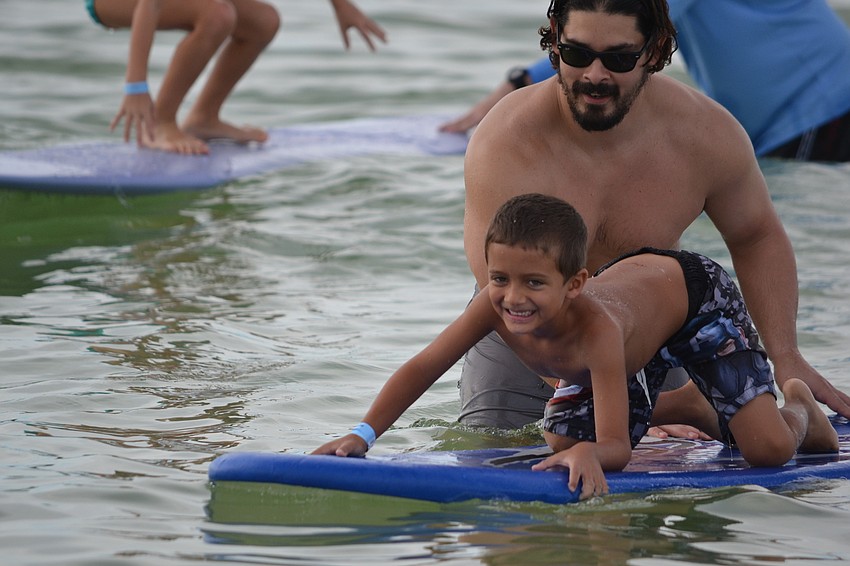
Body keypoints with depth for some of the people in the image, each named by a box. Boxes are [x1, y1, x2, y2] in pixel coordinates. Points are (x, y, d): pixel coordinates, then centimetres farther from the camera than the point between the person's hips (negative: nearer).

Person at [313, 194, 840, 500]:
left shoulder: (596, 329, -47)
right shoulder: (497, 305, -35)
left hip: (694, 289, -6)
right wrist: (363, 434, -38)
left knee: (768, 449, -16)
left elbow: (616, 449, -46)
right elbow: (422, 368, -26)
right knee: (563, 442, 5)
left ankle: (797, 407, 23)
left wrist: (587, 453, -69)